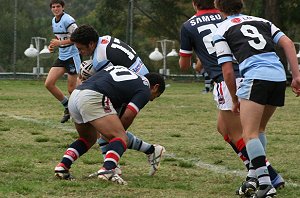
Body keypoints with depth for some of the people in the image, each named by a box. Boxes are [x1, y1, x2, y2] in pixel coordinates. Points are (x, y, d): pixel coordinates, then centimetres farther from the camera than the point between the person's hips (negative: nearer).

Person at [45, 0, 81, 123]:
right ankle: (67, 107, 14)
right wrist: (53, 45, 7)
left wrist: (60, 42, -25)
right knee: (49, 83, -1)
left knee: (72, 89, -6)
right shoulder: (54, 21, 12)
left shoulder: (67, 20, -15)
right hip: (62, 57, 8)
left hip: (72, 56, -8)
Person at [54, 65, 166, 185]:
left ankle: (62, 167, 15)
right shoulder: (145, 90, 10)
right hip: (92, 98, -8)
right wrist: (119, 130, 17)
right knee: (121, 139, -6)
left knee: (89, 139, 28)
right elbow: (127, 116, -3)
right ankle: (107, 170, -29)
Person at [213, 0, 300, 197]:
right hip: (279, 76, 6)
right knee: (258, 129, 22)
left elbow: (228, 71, 6)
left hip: (256, 78, -6)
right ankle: (259, 173, 22)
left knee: (250, 134, -8)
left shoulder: (221, 31, 12)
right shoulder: (262, 21, 25)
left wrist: (235, 100, 18)